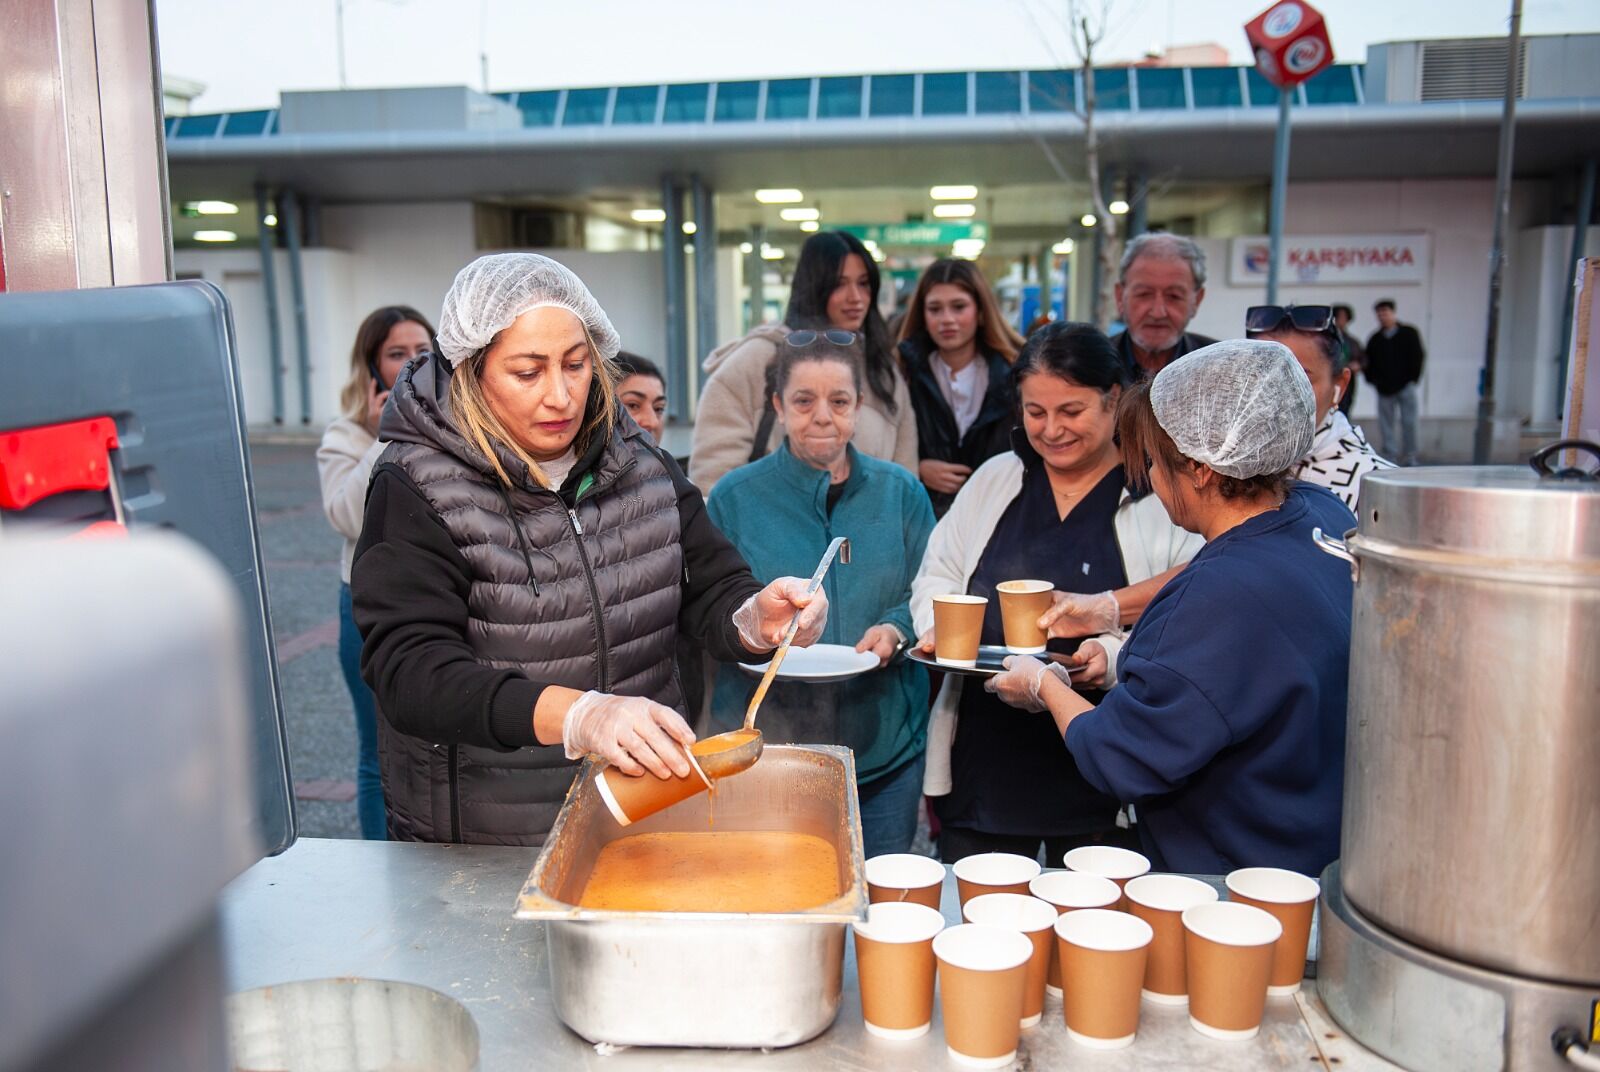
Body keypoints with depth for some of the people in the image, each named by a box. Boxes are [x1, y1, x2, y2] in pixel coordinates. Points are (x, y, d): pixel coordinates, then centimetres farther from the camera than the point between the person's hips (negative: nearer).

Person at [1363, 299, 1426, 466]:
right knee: (1385, 424, 0)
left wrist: (1412, 379, -5)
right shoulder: (1375, 339, 12)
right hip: (1384, 389, 2)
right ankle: (1389, 457, 4)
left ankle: (1409, 457, 4)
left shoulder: (1409, 333, 6)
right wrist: (1373, 380, -2)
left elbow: (1418, 357, 3)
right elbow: (1368, 362, 13)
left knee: (1408, 423, -4)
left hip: (1405, 385, -2)